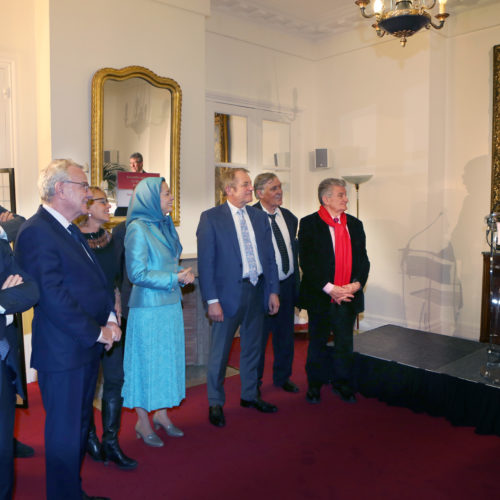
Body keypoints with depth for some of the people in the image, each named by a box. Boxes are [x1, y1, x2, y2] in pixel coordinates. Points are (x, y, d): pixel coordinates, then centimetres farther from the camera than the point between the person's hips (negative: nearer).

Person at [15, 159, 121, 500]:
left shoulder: (72, 231, 14)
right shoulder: (36, 232, -16)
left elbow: (97, 280, 15)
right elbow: (53, 296, -22)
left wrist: (110, 317, -1)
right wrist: (97, 332, -16)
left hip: (87, 347, 10)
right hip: (63, 352, -9)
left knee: (80, 425, 21)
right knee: (65, 432, 5)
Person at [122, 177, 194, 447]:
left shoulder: (165, 225, 9)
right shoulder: (138, 229, -14)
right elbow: (137, 274, -17)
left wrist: (182, 274, -1)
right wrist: (174, 278, -18)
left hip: (170, 304, 8)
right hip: (148, 307, -8)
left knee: (168, 358, 15)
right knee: (147, 360, 4)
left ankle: (161, 413, 31)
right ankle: (142, 421, 21)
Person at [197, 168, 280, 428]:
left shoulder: (259, 217, 8)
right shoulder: (211, 218, -8)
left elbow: (269, 256, 10)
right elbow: (205, 262, -12)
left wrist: (273, 290, 5)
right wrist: (212, 300, -16)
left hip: (257, 290, 5)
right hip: (228, 292, -5)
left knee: (252, 347, 18)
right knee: (219, 351, 6)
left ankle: (249, 395, 36)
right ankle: (215, 403, 24)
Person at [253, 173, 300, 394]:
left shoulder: (289, 217, 7)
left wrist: (296, 283, 12)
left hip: (287, 284, 6)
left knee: (285, 335, 17)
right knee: (258, 337, 8)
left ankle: (282, 377, 37)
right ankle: (253, 383, 27)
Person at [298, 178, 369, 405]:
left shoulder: (355, 224, 9)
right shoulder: (309, 224, -7)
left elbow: (363, 259, 9)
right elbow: (306, 262, -13)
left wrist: (356, 284, -8)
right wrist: (329, 288, -18)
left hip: (348, 296, 4)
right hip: (320, 296, -3)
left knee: (345, 342, 11)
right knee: (317, 342, 11)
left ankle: (342, 383, 30)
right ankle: (315, 384, 28)